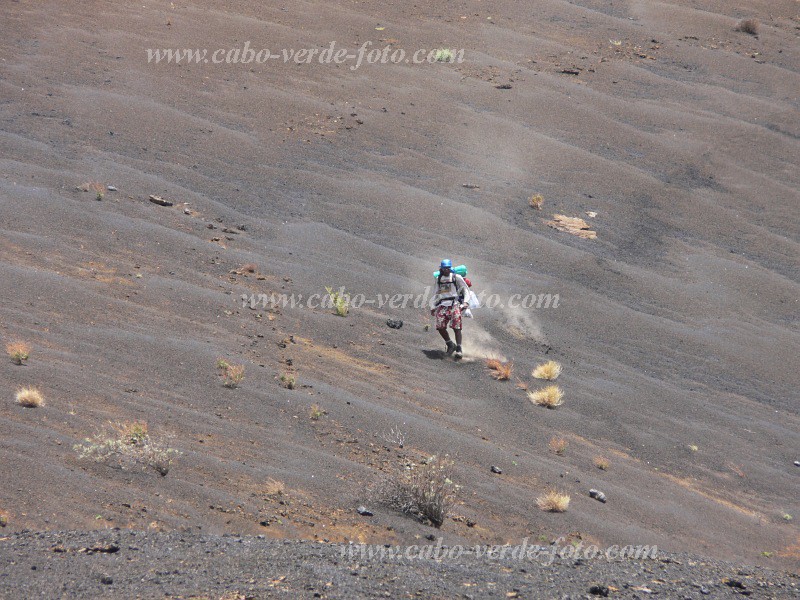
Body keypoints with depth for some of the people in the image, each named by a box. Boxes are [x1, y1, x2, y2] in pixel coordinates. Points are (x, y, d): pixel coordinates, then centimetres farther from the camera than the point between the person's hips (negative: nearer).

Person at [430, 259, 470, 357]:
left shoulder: (456, 277, 3)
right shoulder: (438, 279, 17)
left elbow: (466, 290, 4)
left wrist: (465, 302, -10)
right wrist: (433, 306, 19)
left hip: (454, 304, -4)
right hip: (442, 305, 4)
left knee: (456, 327, -12)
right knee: (440, 327, -8)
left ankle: (458, 349, -10)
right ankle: (450, 345, 10)